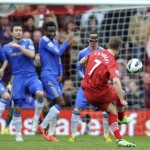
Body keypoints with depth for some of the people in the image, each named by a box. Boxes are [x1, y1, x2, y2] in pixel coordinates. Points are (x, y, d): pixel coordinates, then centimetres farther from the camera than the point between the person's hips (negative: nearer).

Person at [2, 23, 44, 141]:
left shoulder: (28, 42, 6)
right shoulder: (6, 47, 10)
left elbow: (32, 54, -13)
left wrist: (19, 46, -13)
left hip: (31, 76, -1)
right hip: (17, 78, 1)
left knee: (40, 93, -32)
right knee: (17, 108, -1)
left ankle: (36, 119, -13)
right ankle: (18, 134, 12)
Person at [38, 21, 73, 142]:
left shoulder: (55, 42, 17)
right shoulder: (44, 40, -10)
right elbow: (58, 52, -18)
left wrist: (60, 74, 7)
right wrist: (67, 41, -11)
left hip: (55, 77, 9)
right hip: (48, 76, -9)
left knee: (57, 104, 6)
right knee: (61, 103, -13)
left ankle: (51, 134, 8)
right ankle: (42, 126, -6)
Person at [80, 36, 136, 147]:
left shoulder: (96, 53, 1)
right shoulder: (112, 63, -20)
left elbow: (82, 62, 18)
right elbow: (116, 81, -35)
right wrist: (122, 101, -31)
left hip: (88, 93, 6)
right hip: (100, 93, -6)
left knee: (112, 111, 18)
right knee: (121, 93, 21)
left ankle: (119, 139, 13)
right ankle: (121, 119, 43)